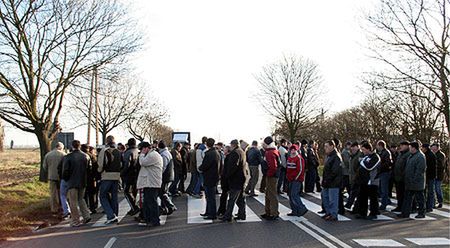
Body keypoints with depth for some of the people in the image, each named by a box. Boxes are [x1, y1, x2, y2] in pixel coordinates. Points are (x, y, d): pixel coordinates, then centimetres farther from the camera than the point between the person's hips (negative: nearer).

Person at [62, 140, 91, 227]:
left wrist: (66, 179, 8)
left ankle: (75, 221, 7)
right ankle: (86, 216, 12)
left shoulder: (68, 157, -11)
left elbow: (65, 171, -10)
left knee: (73, 202, 4)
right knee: (81, 199, 21)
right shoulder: (86, 156, 1)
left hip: (72, 182, -4)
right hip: (83, 182, 4)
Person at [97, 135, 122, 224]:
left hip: (107, 177, -5)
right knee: (114, 197, 13)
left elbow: (101, 164, -14)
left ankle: (111, 216, -7)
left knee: (103, 197, 4)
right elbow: (121, 164, 11)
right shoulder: (119, 152, 9)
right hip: (116, 176, 5)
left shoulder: (104, 151, -9)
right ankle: (114, 216, 17)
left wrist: (100, 170, 4)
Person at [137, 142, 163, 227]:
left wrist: (142, 154, -5)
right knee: (147, 202, 14)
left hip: (152, 183, -11)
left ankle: (155, 221, -2)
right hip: (149, 183, 11)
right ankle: (147, 220, 21)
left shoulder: (153, 155, -14)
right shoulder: (151, 154, 22)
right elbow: (143, 164, 26)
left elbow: (143, 162, -17)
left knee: (152, 202, -7)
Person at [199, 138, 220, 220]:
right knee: (210, 197, 20)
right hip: (215, 177, 10)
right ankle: (208, 212, 30)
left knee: (210, 197, -1)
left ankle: (213, 214, 6)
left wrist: (200, 168, 0)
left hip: (209, 179, -10)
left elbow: (204, 166, -23)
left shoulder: (209, 154, -22)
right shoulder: (217, 153, 9)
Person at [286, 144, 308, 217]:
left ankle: (302, 209, -4)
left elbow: (300, 170, -15)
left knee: (294, 195, -14)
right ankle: (295, 211, 17)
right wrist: (288, 177, 12)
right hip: (290, 180, 9)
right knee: (291, 195, 9)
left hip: (297, 180, -9)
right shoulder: (289, 158, 15)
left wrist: (296, 178, -13)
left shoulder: (299, 158, -10)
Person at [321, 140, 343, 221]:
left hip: (333, 182, -10)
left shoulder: (336, 157, -17)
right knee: (324, 196, 17)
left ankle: (333, 215, 8)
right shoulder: (329, 156, 15)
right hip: (327, 182, 10)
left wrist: (327, 180, -17)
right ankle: (328, 212, 29)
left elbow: (334, 171, -22)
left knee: (332, 199, -3)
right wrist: (324, 179, 13)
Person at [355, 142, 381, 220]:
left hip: (372, 181, -9)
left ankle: (373, 214, 11)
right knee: (362, 198, 12)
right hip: (363, 181, 9)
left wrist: (362, 162, -9)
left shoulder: (376, 157, -11)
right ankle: (362, 213, 21)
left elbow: (369, 167, -23)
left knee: (373, 198, 2)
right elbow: (362, 166, 22)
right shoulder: (365, 156, 16)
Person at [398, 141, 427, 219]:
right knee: (407, 198, 11)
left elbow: (420, 170, -21)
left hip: (417, 183, -9)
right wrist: (406, 179, 16)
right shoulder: (411, 156, 14)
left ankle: (421, 214, 15)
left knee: (419, 198, 4)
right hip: (409, 183, 10)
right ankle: (405, 213, 15)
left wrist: (414, 180, -21)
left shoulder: (420, 156, -15)